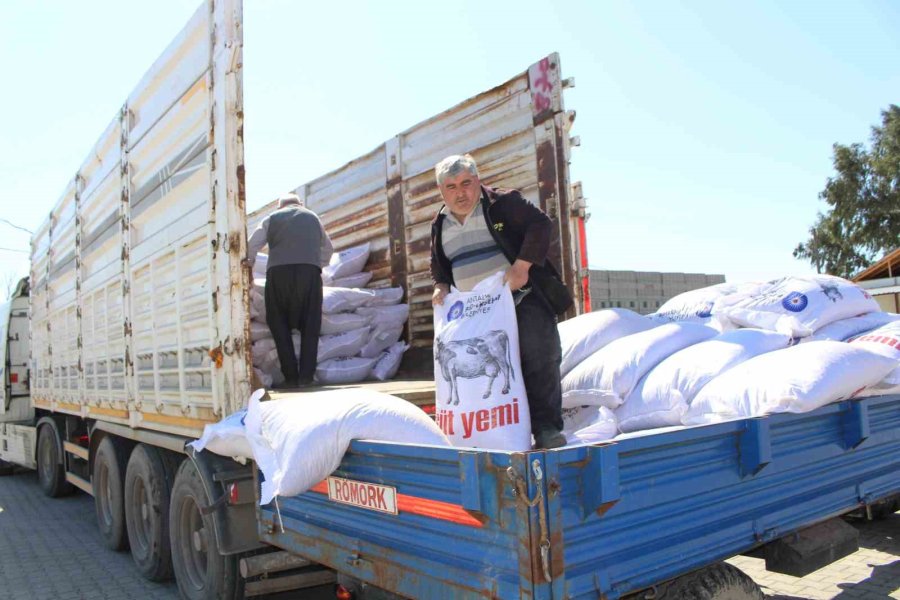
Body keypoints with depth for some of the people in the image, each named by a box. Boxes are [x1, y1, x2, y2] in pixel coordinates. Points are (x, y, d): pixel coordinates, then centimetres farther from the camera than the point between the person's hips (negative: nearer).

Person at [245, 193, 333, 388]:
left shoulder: (272, 218, 19)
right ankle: (306, 376, -2)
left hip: (278, 271, -1)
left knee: (279, 324, 8)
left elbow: (252, 244, 10)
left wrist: (248, 264, 23)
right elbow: (328, 248, 31)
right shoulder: (312, 216, 26)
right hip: (309, 271, 1)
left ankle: (291, 376, 1)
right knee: (309, 325, 6)